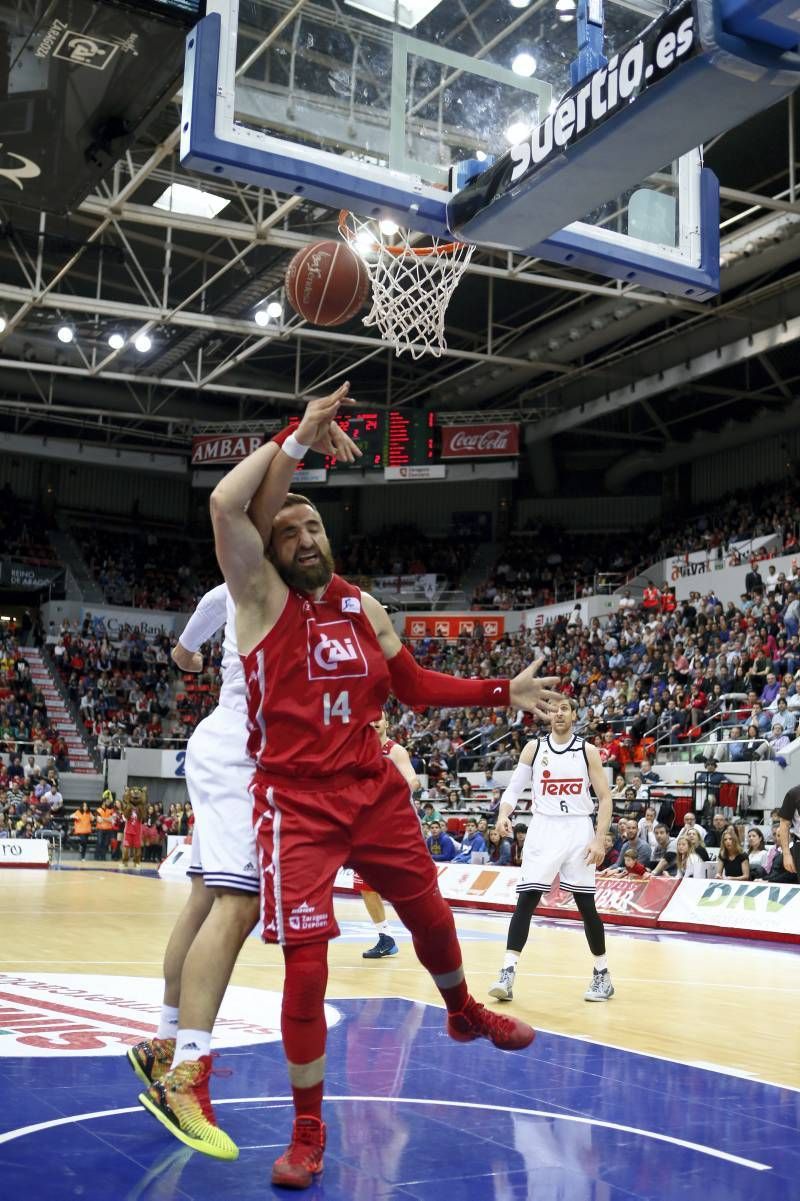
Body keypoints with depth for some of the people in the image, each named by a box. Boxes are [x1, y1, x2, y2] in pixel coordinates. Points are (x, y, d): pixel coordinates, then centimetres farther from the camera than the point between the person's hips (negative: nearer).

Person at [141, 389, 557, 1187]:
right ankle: (308, 1131, 11)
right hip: (296, 801, -5)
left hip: (375, 789, 5)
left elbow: (413, 686, 17)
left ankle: (463, 1013, 53)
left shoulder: (363, 606, 9)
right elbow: (224, 505, -22)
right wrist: (298, 440, -17)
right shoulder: (262, 597, -7)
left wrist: (502, 693, 9)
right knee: (306, 963, -7)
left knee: (429, 913, 20)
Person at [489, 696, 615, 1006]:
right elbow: (514, 787, 5)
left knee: (586, 905, 4)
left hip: (578, 831, 0)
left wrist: (599, 839, -8)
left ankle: (603, 975, 19)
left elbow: (605, 798, 2)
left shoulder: (588, 751, 1)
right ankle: (507, 974, -10)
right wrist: (504, 814, -16)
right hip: (543, 831, 1)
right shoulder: (534, 748, 4)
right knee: (526, 901, -9)